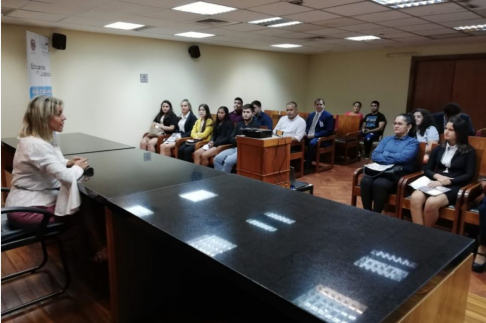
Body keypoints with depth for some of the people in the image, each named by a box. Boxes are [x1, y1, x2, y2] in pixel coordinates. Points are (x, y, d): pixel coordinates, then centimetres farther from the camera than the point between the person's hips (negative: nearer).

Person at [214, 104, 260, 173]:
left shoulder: (255, 124, -3)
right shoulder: (240, 124, 17)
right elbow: (231, 139, 13)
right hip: (235, 148, 7)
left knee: (228, 161, -28)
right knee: (217, 159, -12)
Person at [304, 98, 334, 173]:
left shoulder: (328, 116, -2)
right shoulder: (311, 115, 19)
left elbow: (329, 131, -11)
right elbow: (306, 126, 24)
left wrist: (315, 135, -18)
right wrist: (305, 133, -1)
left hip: (320, 138, -6)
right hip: (308, 136, 6)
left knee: (312, 143, -37)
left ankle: (307, 166, -30)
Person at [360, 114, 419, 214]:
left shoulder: (413, 142, 7)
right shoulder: (386, 139, 23)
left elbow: (403, 157, -14)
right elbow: (374, 155, 7)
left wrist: (384, 155, -2)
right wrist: (393, 158, -7)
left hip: (399, 175, -4)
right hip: (381, 171, 4)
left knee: (379, 183, -36)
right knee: (365, 181, -29)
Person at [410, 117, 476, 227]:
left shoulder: (469, 151, 5)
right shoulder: (438, 149, 17)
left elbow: (469, 176, -4)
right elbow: (427, 170, 14)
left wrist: (445, 182, -16)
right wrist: (437, 176, -9)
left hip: (455, 187, -4)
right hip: (436, 184, 4)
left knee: (431, 202, -35)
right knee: (415, 197, -31)